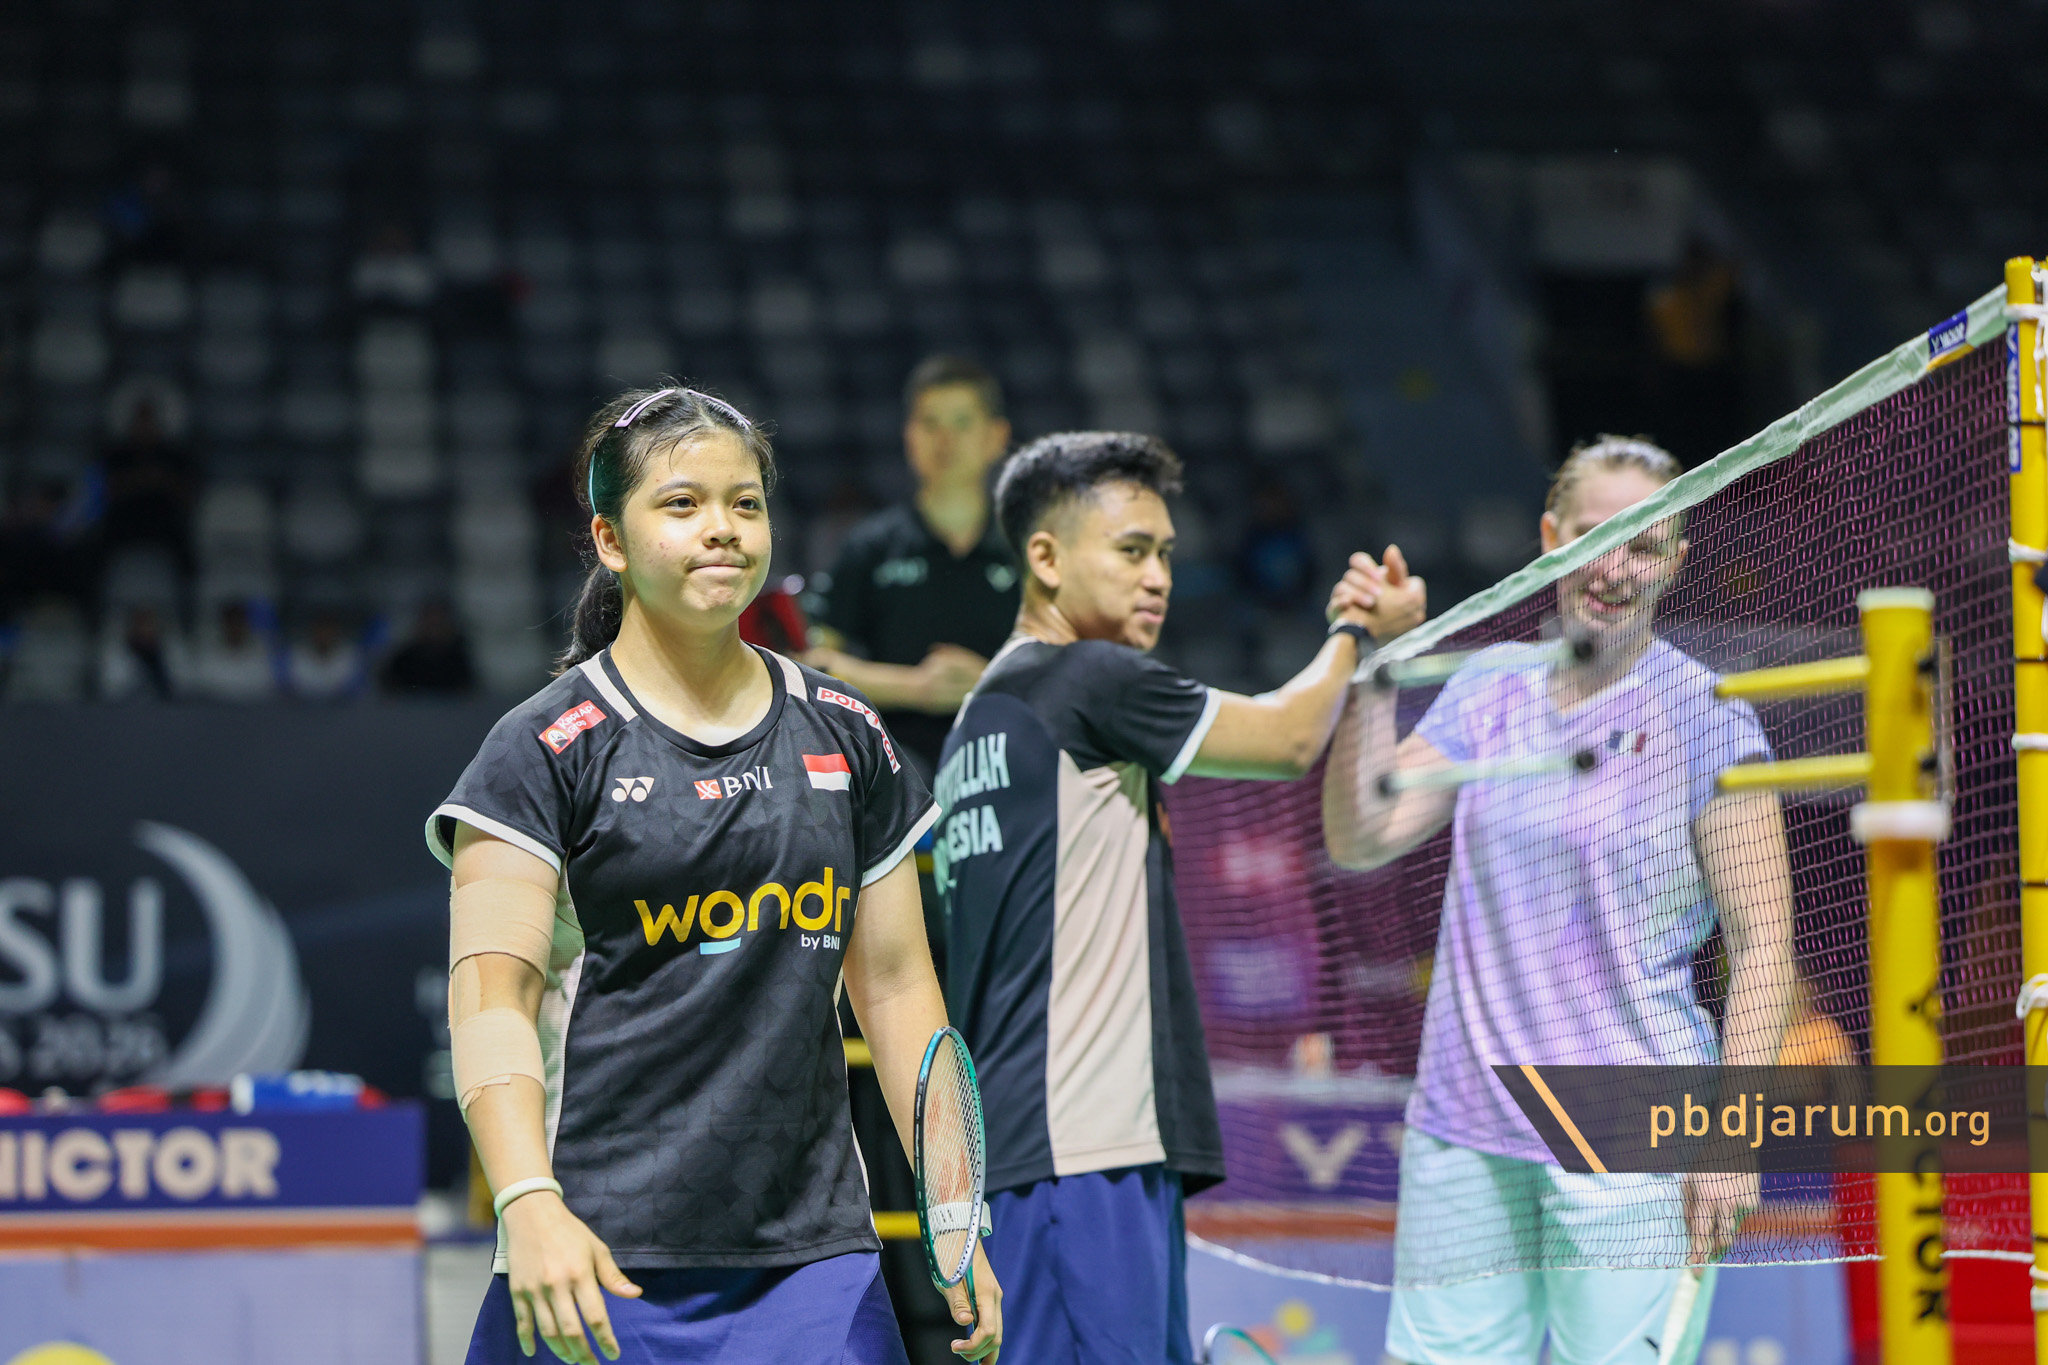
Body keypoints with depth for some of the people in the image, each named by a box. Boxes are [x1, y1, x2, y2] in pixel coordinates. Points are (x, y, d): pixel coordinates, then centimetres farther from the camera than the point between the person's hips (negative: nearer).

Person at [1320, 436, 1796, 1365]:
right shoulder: (1488, 687, 11)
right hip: (1464, 1130, 5)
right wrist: (1371, 674, -3)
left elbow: (1763, 946, -5)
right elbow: (1361, 841, 6)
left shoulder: (1703, 716, -4)